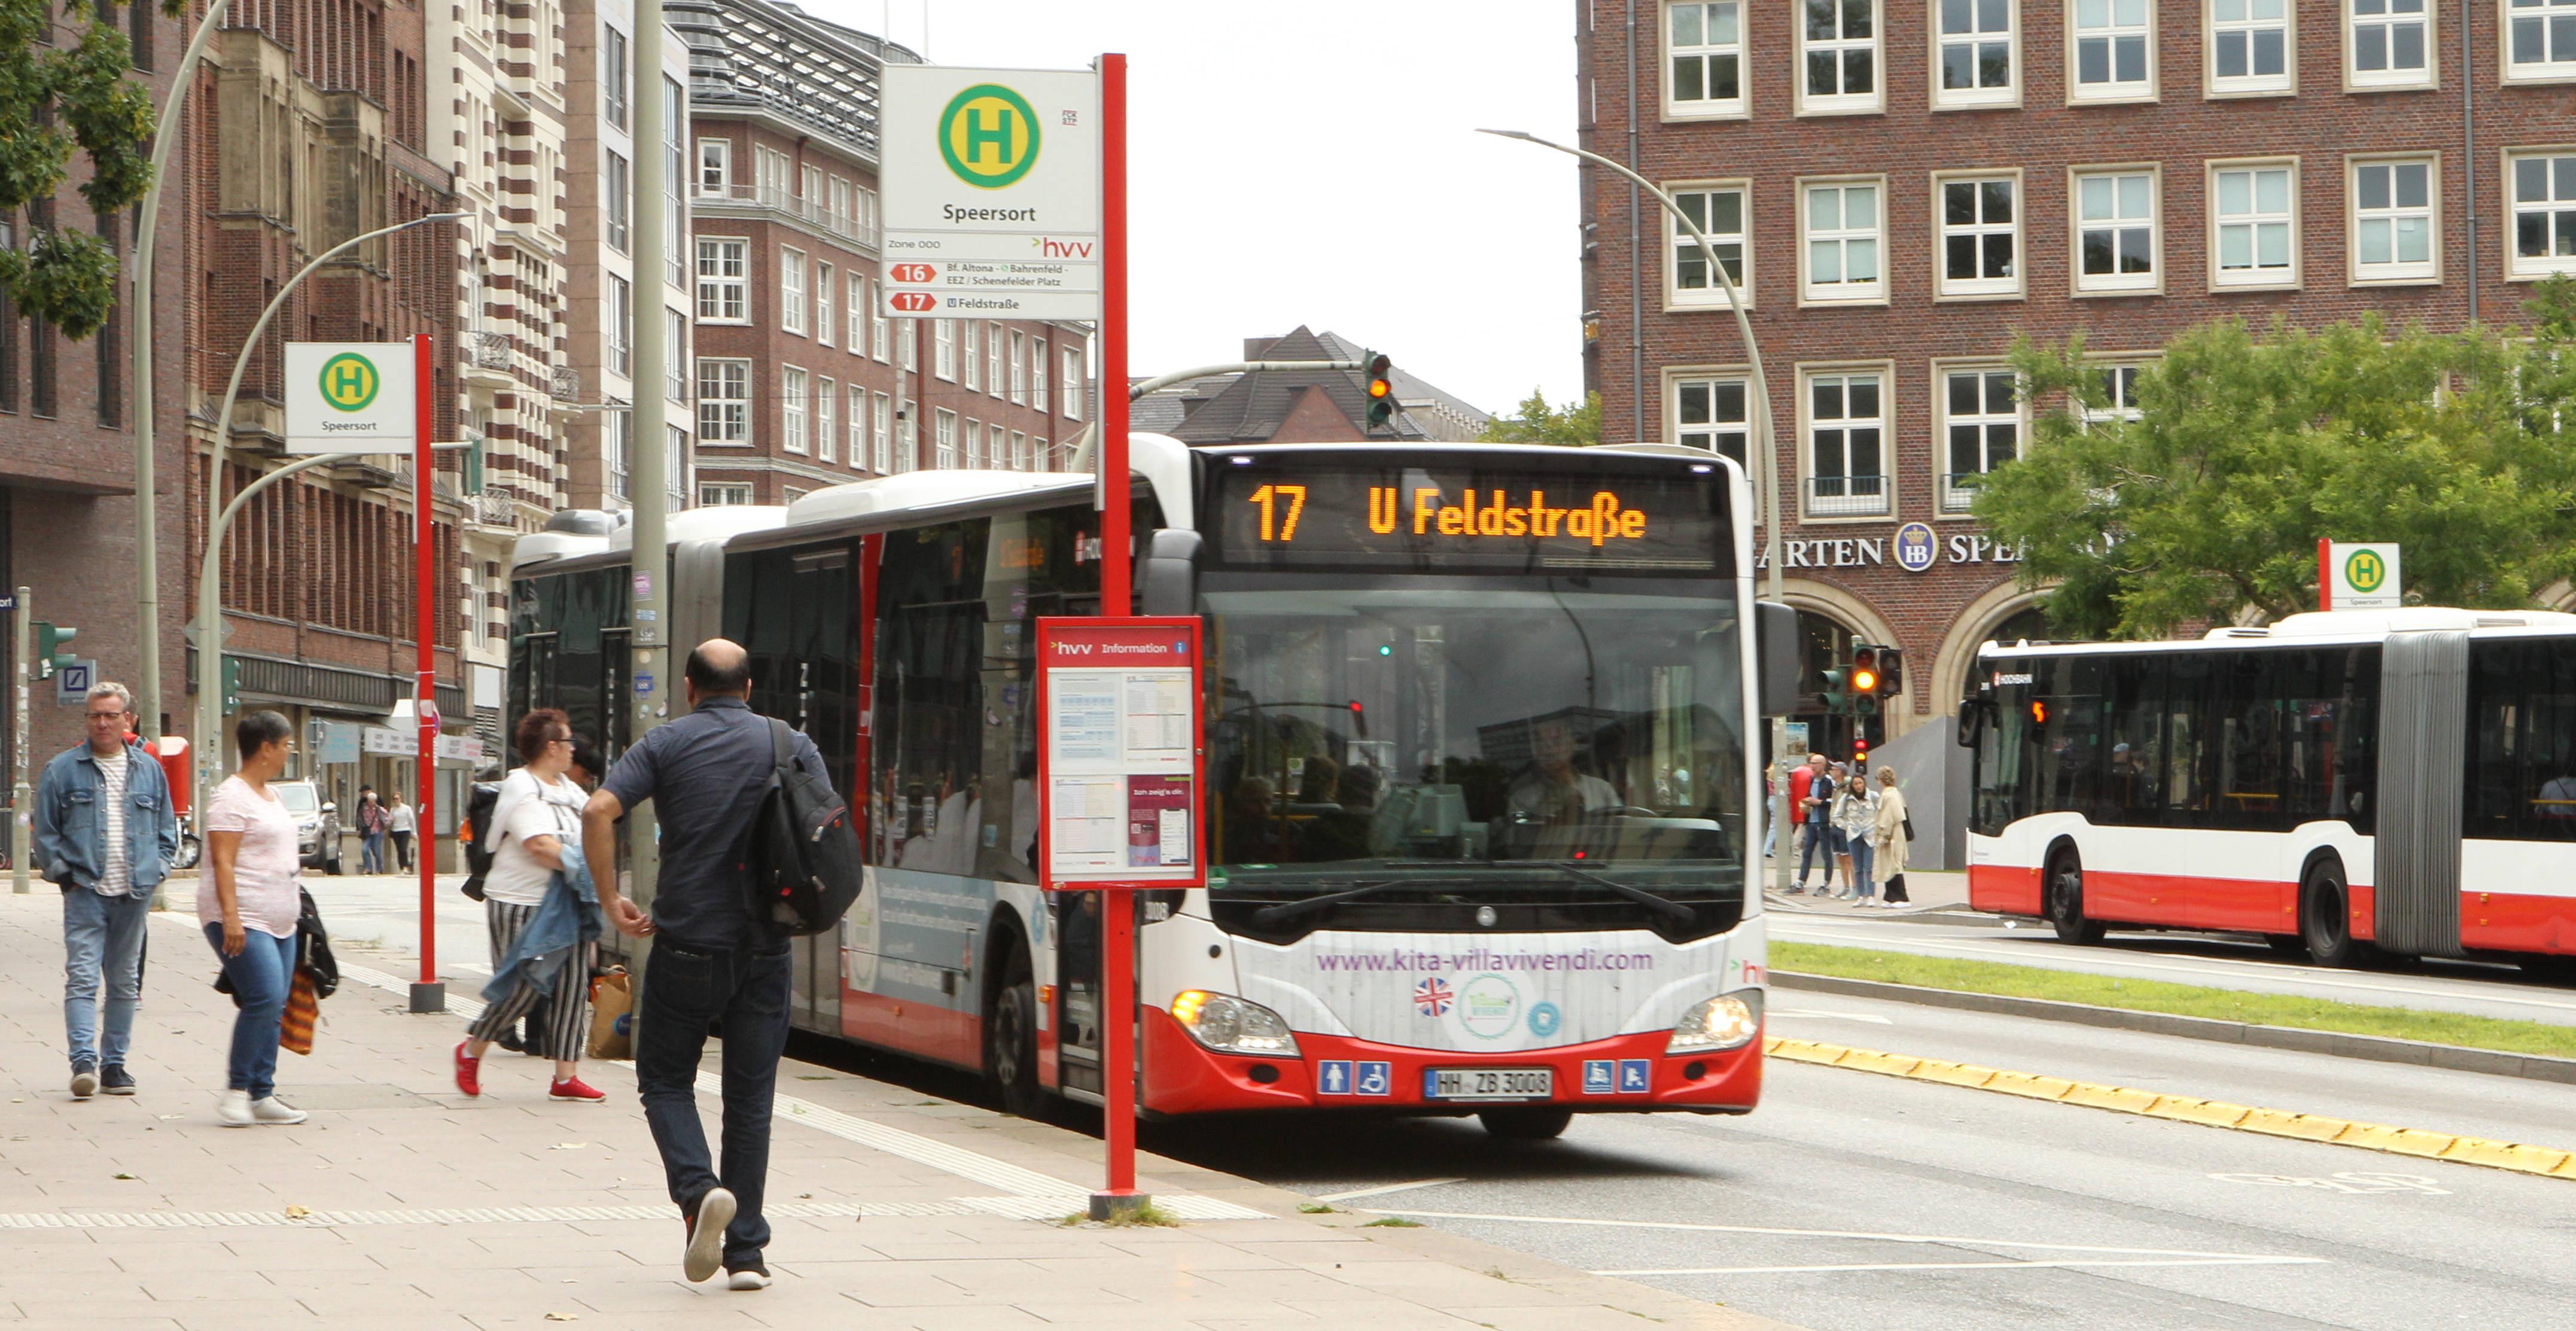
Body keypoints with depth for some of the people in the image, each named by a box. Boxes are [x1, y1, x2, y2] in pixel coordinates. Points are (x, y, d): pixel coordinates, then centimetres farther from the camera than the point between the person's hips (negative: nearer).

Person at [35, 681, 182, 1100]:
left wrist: (156, 870, 5)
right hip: (85, 892, -3)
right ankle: (84, 1061, -20)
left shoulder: (149, 770, 10)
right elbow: (46, 833, 4)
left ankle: (114, 1063, 15)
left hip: (135, 893, 3)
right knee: (82, 978, -14)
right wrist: (64, 874, -5)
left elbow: (167, 830, 17)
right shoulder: (63, 770, 2)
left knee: (124, 982, 9)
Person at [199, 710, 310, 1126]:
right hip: (243, 920, -10)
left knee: (273, 1009, 5)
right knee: (264, 997, -20)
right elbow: (223, 862, -18)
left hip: (279, 921, 10)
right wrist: (230, 917, -26)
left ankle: (262, 1095, 8)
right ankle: (236, 1089, -12)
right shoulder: (231, 797, -10)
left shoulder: (269, 795, 19)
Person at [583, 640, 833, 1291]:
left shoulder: (666, 743, 0)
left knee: (665, 1078, 13)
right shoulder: (790, 744, 4)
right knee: (750, 1096, 10)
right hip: (765, 945, 2)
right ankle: (745, 1250, 8)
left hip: (686, 942, -2)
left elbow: (599, 810, -12)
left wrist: (610, 901, -3)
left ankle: (699, 1189, -14)